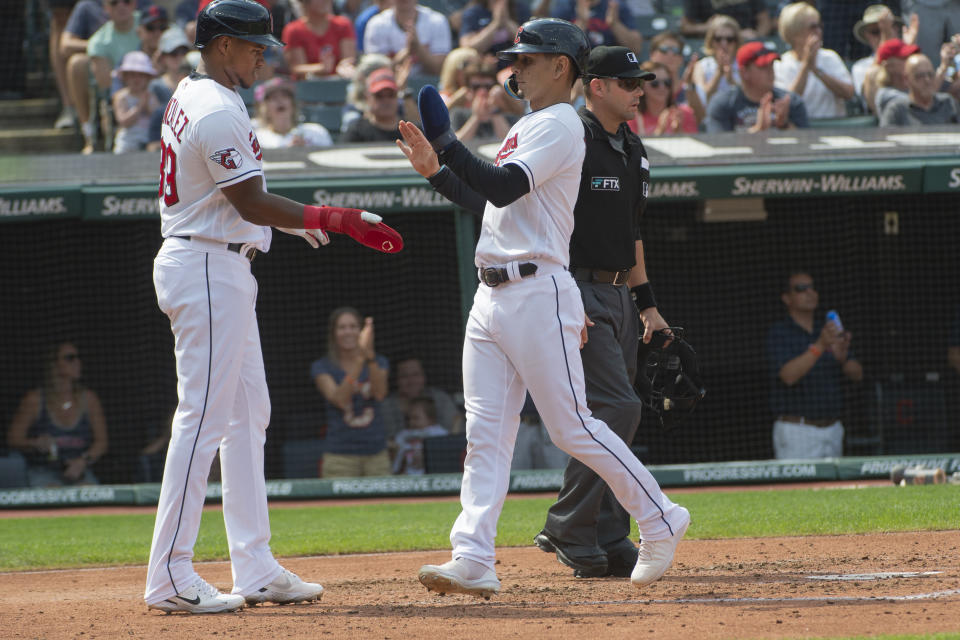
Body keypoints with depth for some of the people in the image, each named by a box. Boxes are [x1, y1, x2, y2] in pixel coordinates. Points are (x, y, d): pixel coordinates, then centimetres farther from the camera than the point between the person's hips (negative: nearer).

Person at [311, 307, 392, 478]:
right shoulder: (322, 368, 1)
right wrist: (359, 361, -26)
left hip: (376, 455, 2)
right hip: (340, 456, -2)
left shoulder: (379, 363, 8)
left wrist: (370, 356, -28)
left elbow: (380, 393, -13)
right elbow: (340, 400, -16)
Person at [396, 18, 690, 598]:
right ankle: (473, 561, -6)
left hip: (539, 294, -9)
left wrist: (448, 144, -17)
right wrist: (436, 169, 16)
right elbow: (487, 200, 26)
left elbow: (503, 189, -21)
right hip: (492, 296, 9)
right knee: (485, 432, 0)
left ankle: (661, 521, 8)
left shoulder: (560, 125, -9)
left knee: (573, 427, -6)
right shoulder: (525, 128, 21)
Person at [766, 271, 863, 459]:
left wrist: (842, 357, -19)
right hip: (796, 432, -5)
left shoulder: (829, 329, 11)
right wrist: (819, 346, -32)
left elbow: (857, 374, 5)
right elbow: (788, 376, -20)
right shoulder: (778, 334, -4)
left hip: (833, 430, 5)